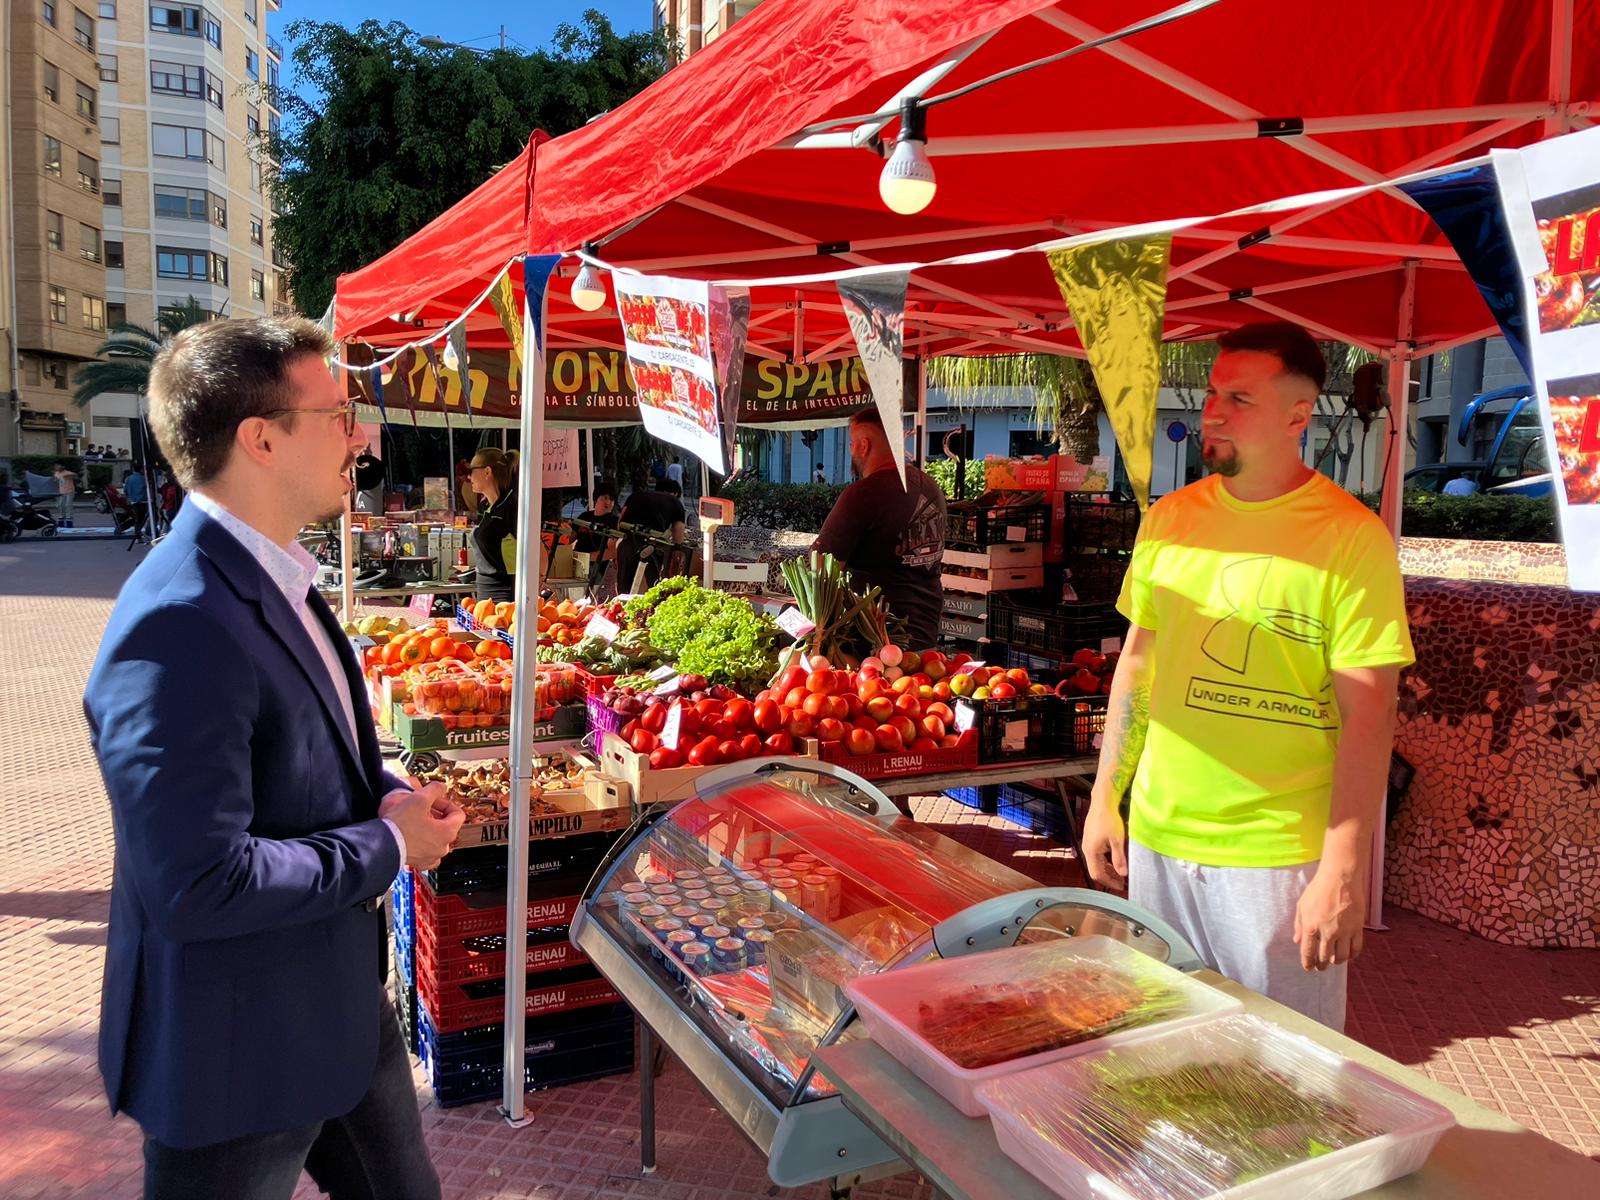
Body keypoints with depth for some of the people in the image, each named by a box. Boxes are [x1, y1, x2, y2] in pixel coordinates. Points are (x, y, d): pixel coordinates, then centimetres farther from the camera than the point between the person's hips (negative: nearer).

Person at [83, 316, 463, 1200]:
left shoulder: (268, 577, 3)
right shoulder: (178, 627, -29)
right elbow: (199, 885, -32)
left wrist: (391, 795, -4)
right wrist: (387, 846, -19)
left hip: (337, 1002, 9)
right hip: (235, 1050, -9)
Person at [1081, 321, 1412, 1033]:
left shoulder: (1353, 538, -10)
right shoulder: (1170, 519, 5)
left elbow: (1368, 716, -12)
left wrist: (1344, 871, -16)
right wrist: (1104, 799, 10)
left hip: (1280, 856, -4)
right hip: (1157, 838, 5)